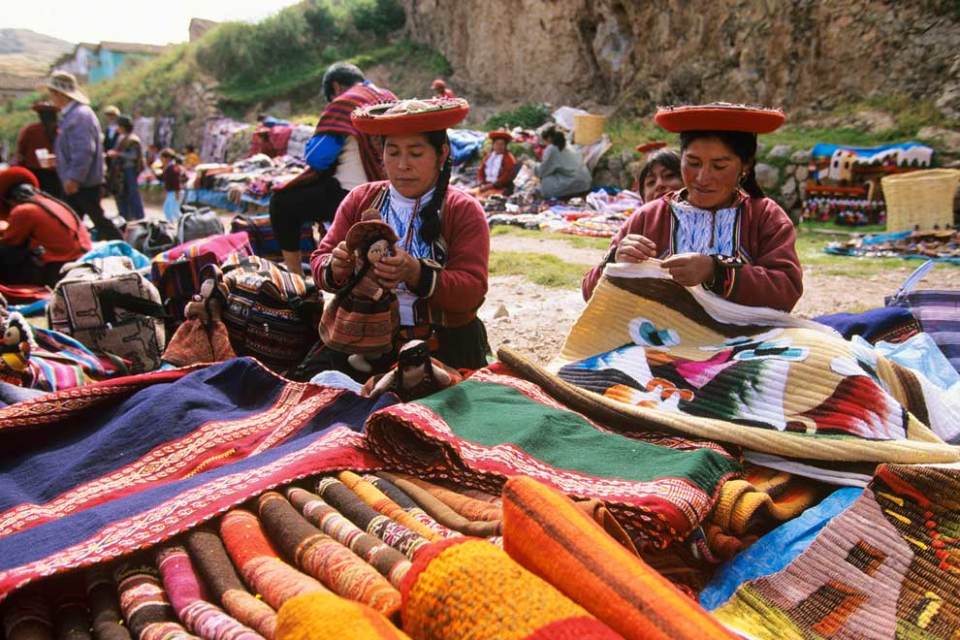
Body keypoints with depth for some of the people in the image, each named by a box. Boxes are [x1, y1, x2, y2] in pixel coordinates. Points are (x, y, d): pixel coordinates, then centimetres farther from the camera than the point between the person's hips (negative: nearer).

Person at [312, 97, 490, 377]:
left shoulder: (464, 211, 0)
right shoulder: (359, 199, 8)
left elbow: (472, 291, -10)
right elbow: (319, 262, 6)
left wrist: (416, 274, -27)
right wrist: (335, 267, -18)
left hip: (444, 351, -2)